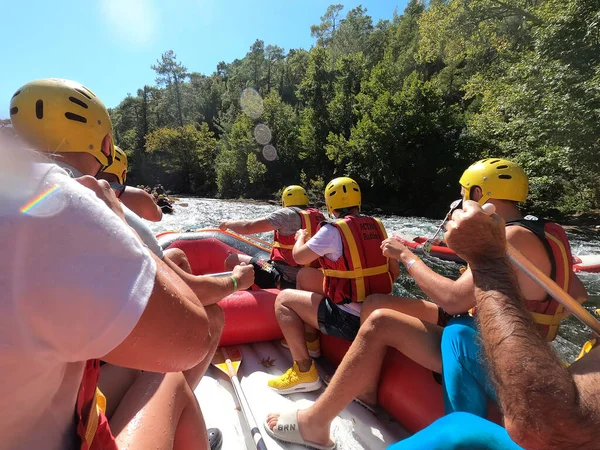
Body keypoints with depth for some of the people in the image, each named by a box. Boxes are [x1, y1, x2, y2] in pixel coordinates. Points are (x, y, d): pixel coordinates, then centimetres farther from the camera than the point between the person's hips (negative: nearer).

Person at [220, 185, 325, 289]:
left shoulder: (288, 213, -12)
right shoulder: (319, 217, 7)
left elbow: (247, 227, -13)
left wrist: (227, 223, 7)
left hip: (285, 278, -8)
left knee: (232, 260, 0)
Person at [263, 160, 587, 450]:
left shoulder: (514, 237, -22)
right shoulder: (534, 233, 8)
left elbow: (453, 299, -29)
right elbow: (578, 293, 17)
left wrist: (408, 257, -18)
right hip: (483, 336, 9)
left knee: (379, 321, -22)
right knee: (375, 303, 2)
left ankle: (314, 422, -8)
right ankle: (365, 391, 20)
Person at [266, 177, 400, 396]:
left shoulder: (333, 230, -16)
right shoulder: (377, 226, 3)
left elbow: (299, 257, -5)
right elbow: (394, 272, 8)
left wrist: (301, 237, 16)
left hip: (350, 319, -8)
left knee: (284, 299, 6)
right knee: (305, 276, 20)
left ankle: (304, 372, 4)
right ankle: (309, 341, 33)